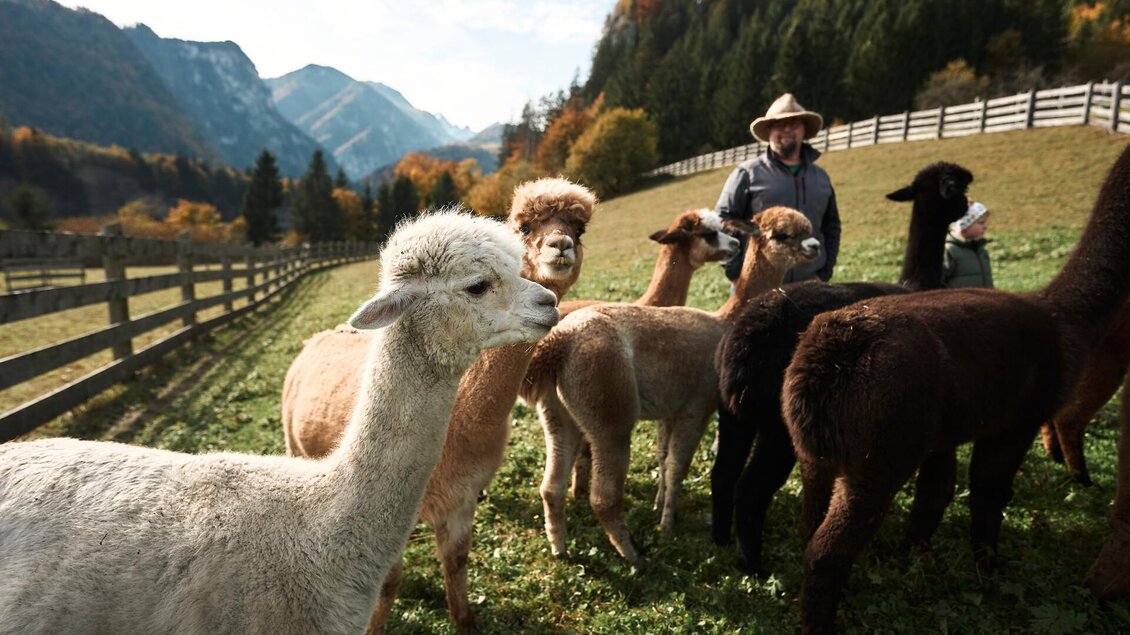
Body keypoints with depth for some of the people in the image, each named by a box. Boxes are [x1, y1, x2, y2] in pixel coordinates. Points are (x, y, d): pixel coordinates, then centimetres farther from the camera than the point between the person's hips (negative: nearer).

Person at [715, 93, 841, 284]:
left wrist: (826, 270, 9)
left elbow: (831, 226, 22)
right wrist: (735, 271, -10)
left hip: (809, 286, 5)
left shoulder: (821, 177, 16)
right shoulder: (747, 173, 0)